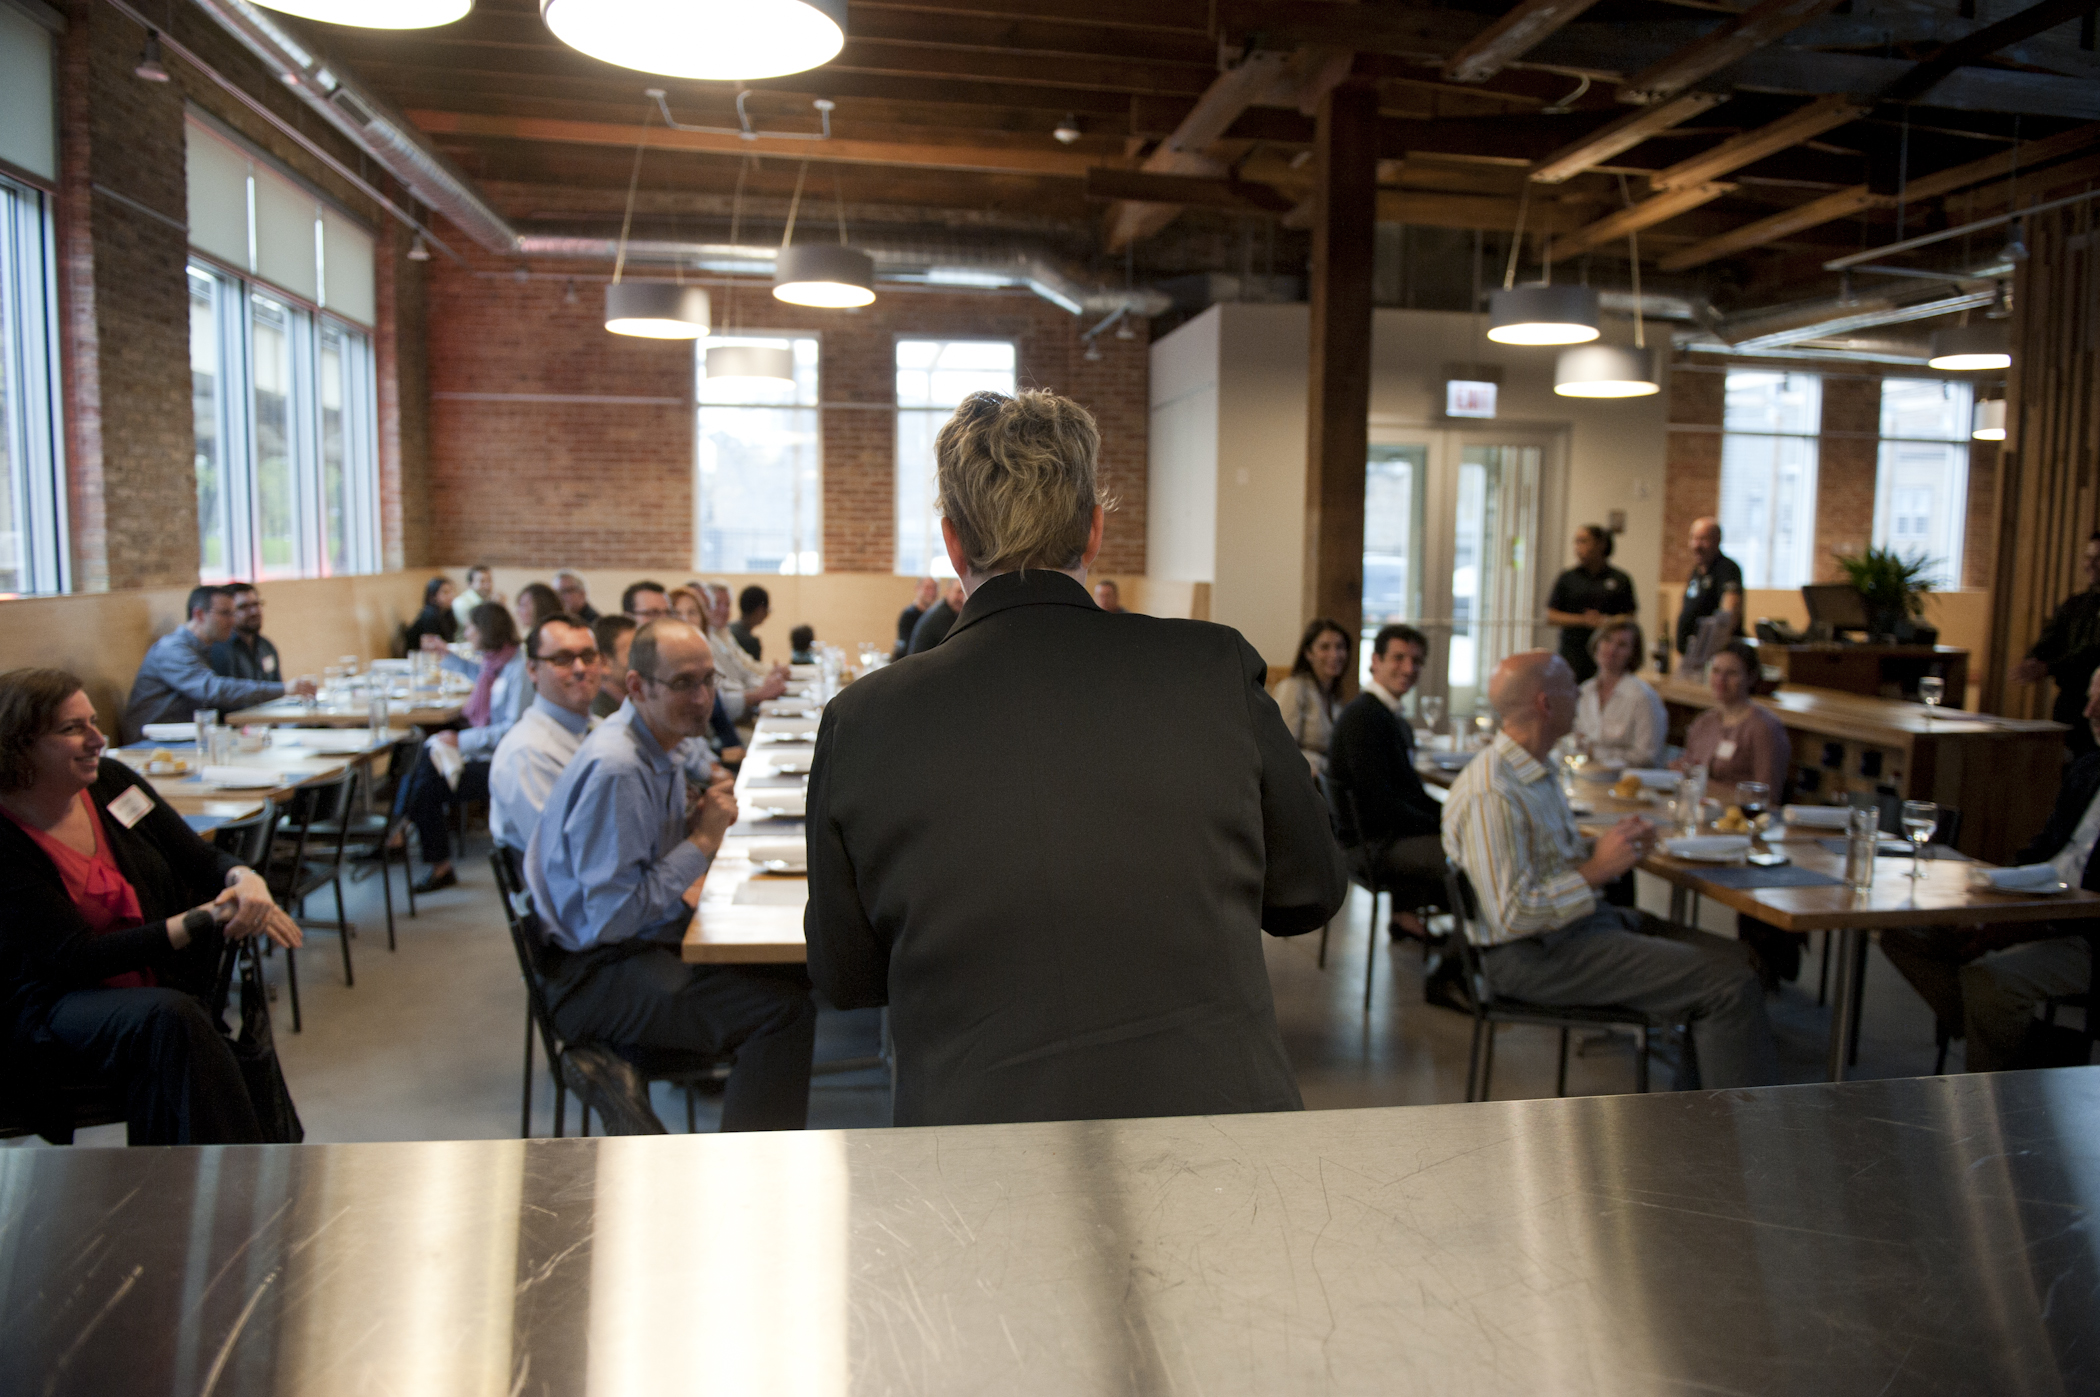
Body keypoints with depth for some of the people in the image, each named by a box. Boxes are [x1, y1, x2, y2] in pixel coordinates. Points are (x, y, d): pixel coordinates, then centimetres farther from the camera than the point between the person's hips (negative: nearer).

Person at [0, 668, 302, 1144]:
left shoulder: (111, 780, 3)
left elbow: (202, 860, 9)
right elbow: (75, 958, -17)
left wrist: (246, 880, -16)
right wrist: (205, 919, -25)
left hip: (171, 983, 5)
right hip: (60, 1004, -4)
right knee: (168, 1017, -33)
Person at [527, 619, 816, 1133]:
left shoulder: (657, 743, 7)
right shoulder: (615, 770, -24)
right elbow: (610, 919, -24)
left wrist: (705, 818, -2)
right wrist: (701, 842, -18)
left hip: (653, 935, 10)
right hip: (596, 974, -10)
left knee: (797, 969, 5)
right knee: (785, 1009, -22)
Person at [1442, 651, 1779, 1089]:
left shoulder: (1536, 771, 11)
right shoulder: (1490, 794, -23)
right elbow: (1509, 916, -27)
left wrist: (1619, 850, 1)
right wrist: (1596, 869, -20)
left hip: (1576, 921, 11)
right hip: (1535, 954, -11)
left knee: (1741, 958, 7)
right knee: (1728, 985, -15)